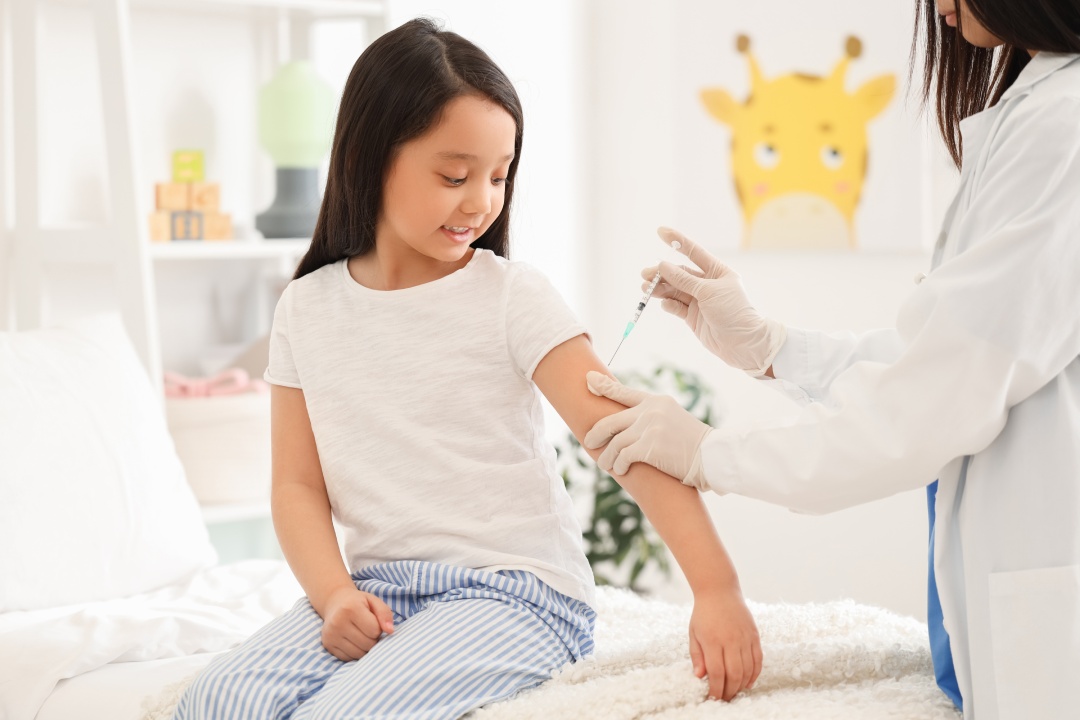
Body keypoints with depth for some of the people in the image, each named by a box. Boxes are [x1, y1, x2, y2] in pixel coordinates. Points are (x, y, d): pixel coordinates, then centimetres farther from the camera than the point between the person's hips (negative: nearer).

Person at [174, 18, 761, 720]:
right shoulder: (308, 311, 7)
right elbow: (299, 484, 7)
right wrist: (335, 594, -14)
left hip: (514, 589, -4)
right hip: (379, 586, 4)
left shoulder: (513, 297, -4)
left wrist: (716, 585, -25)